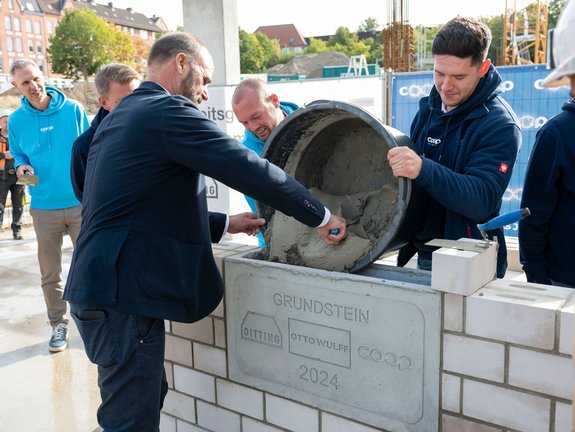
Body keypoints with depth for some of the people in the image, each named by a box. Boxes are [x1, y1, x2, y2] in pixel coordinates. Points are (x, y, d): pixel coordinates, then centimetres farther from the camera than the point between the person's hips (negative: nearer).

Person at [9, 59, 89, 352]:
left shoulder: (72, 109, -3)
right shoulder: (16, 120, 2)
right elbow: (18, 154, 16)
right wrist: (21, 165, -8)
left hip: (80, 201, -1)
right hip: (44, 206, 2)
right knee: (49, 273, 8)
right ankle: (58, 325, 23)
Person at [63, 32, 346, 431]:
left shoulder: (122, 116, 17)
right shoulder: (170, 112, -14)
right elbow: (251, 170, -16)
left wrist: (225, 224, 18)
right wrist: (321, 216, -5)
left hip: (104, 288, 10)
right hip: (121, 295, -10)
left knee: (148, 397, 22)